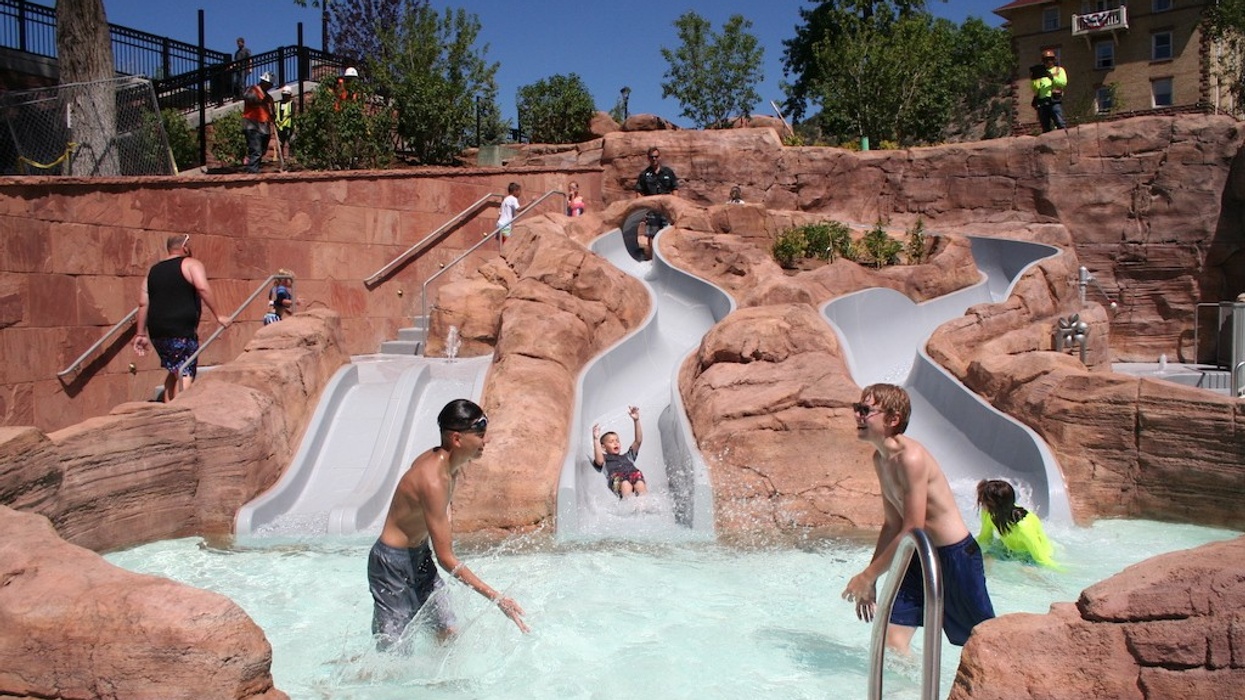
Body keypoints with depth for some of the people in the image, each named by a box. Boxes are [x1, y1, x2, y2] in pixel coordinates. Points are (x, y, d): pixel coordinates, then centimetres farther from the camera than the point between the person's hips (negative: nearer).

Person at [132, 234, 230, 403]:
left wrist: (141, 334, 17)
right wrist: (218, 315, -15)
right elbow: (203, 288, -17)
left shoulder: (153, 270, 19)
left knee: (174, 372, 21)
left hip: (157, 331, 7)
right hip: (181, 330, -7)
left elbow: (143, 303, 15)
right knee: (185, 374, -5)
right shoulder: (191, 264, 1)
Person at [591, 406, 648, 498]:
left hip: (634, 473, 3)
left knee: (640, 484, -33)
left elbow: (638, 441, 31)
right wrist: (596, 439, 1)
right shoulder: (605, 458, 31)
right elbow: (599, 461, 4)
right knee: (625, 485, -39)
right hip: (616, 477, -3)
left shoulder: (627, 456, 42)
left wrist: (636, 421, 21)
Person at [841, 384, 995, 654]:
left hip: (955, 556, -8)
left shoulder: (911, 457, -25)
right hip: (920, 556, 8)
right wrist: (870, 580, 10)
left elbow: (912, 531, -25)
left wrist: (868, 576, -19)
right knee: (892, 642, 2)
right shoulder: (880, 459, 3)